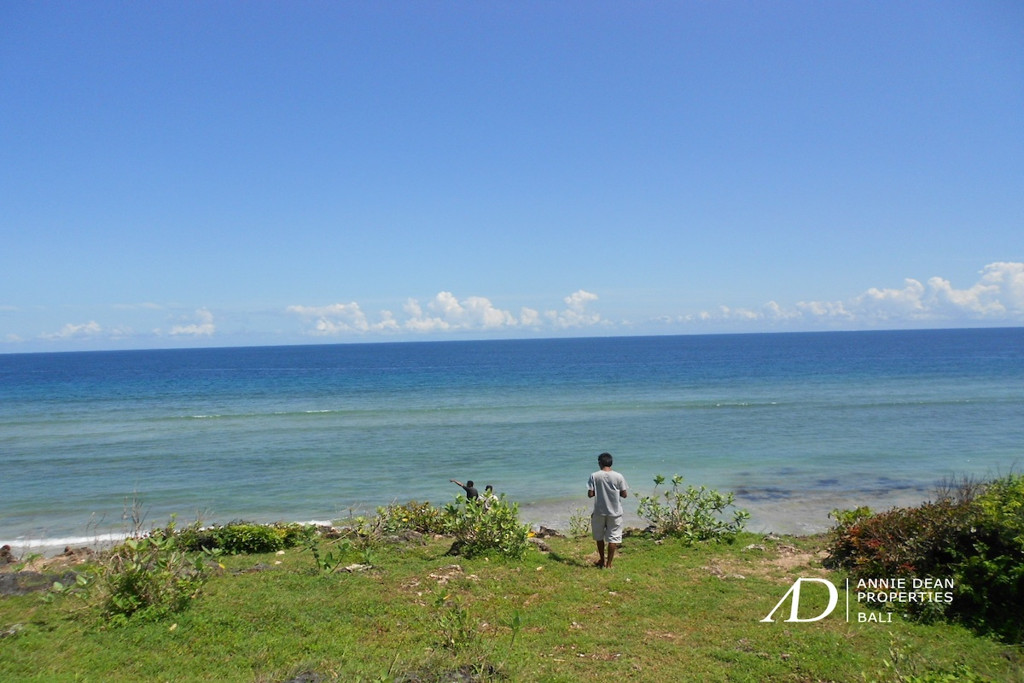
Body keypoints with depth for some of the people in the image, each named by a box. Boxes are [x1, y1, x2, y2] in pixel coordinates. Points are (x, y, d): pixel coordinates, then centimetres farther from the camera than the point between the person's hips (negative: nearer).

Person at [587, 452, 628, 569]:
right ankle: (608, 564, 11)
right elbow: (624, 494, -4)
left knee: (599, 536, 19)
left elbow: (590, 494, -10)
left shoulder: (594, 476, -9)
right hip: (615, 512, -1)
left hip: (599, 512, 1)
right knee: (613, 537, 9)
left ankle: (602, 560, 31)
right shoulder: (618, 476, -8)